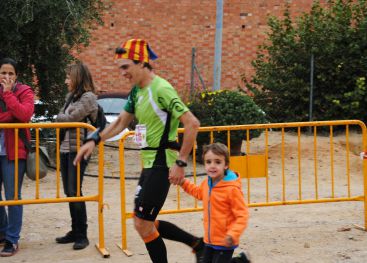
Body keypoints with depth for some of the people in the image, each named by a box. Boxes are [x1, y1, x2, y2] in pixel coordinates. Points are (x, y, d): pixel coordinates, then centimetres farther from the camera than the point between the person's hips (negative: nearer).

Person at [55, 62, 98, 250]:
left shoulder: (88, 97, -10)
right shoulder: (70, 96, 17)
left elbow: (71, 118, -15)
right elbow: (61, 117, 16)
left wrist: (59, 118, 2)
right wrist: (63, 119, -3)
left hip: (78, 150, -8)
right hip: (65, 148, 8)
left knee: (74, 192, -10)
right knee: (69, 192, 10)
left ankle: (81, 235, -3)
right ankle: (75, 231, 18)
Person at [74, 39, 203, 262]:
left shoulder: (161, 89, -18)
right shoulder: (137, 91, 10)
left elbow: (192, 123, -22)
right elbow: (121, 122, 23)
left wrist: (181, 162, -21)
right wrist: (94, 140, 11)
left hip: (161, 164, -9)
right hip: (149, 162, 9)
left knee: (143, 224, -6)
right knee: (145, 222, 14)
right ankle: (197, 244, 25)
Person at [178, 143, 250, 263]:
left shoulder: (232, 189, -22)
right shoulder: (206, 183, 1)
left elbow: (242, 216, -21)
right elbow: (198, 192, 27)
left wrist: (233, 234, -33)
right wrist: (183, 182, 17)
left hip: (224, 243, -7)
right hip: (209, 240, 8)